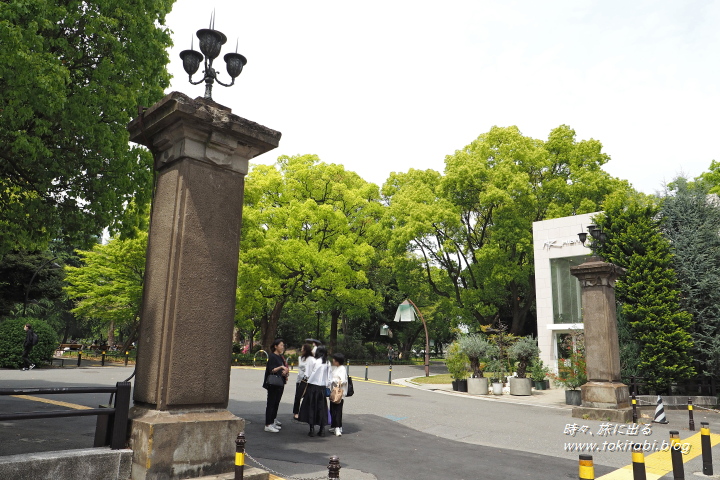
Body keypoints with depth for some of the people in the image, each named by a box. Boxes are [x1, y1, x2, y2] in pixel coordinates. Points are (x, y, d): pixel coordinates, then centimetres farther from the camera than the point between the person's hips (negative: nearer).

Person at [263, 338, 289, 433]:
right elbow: (271, 370, -17)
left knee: (276, 403, 12)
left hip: (280, 383, 8)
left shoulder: (281, 357, 14)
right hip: (273, 384, -8)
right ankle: (268, 425, -1)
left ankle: (273, 422, 22)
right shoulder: (272, 357, -10)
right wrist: (281, 367, -31)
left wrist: (285, 372, 1)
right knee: (271, 404, -5)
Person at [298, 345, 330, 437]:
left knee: (311, 407, 6)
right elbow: (328, 378, 4)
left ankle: (312, 429, 6)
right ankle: (322, 430, 11)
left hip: (312, 386, -3)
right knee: (321, 407, 10)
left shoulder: (313, 361, -10)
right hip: (322, 387, 3)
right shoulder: (328, 363, 0)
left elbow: (307, 375, -6)